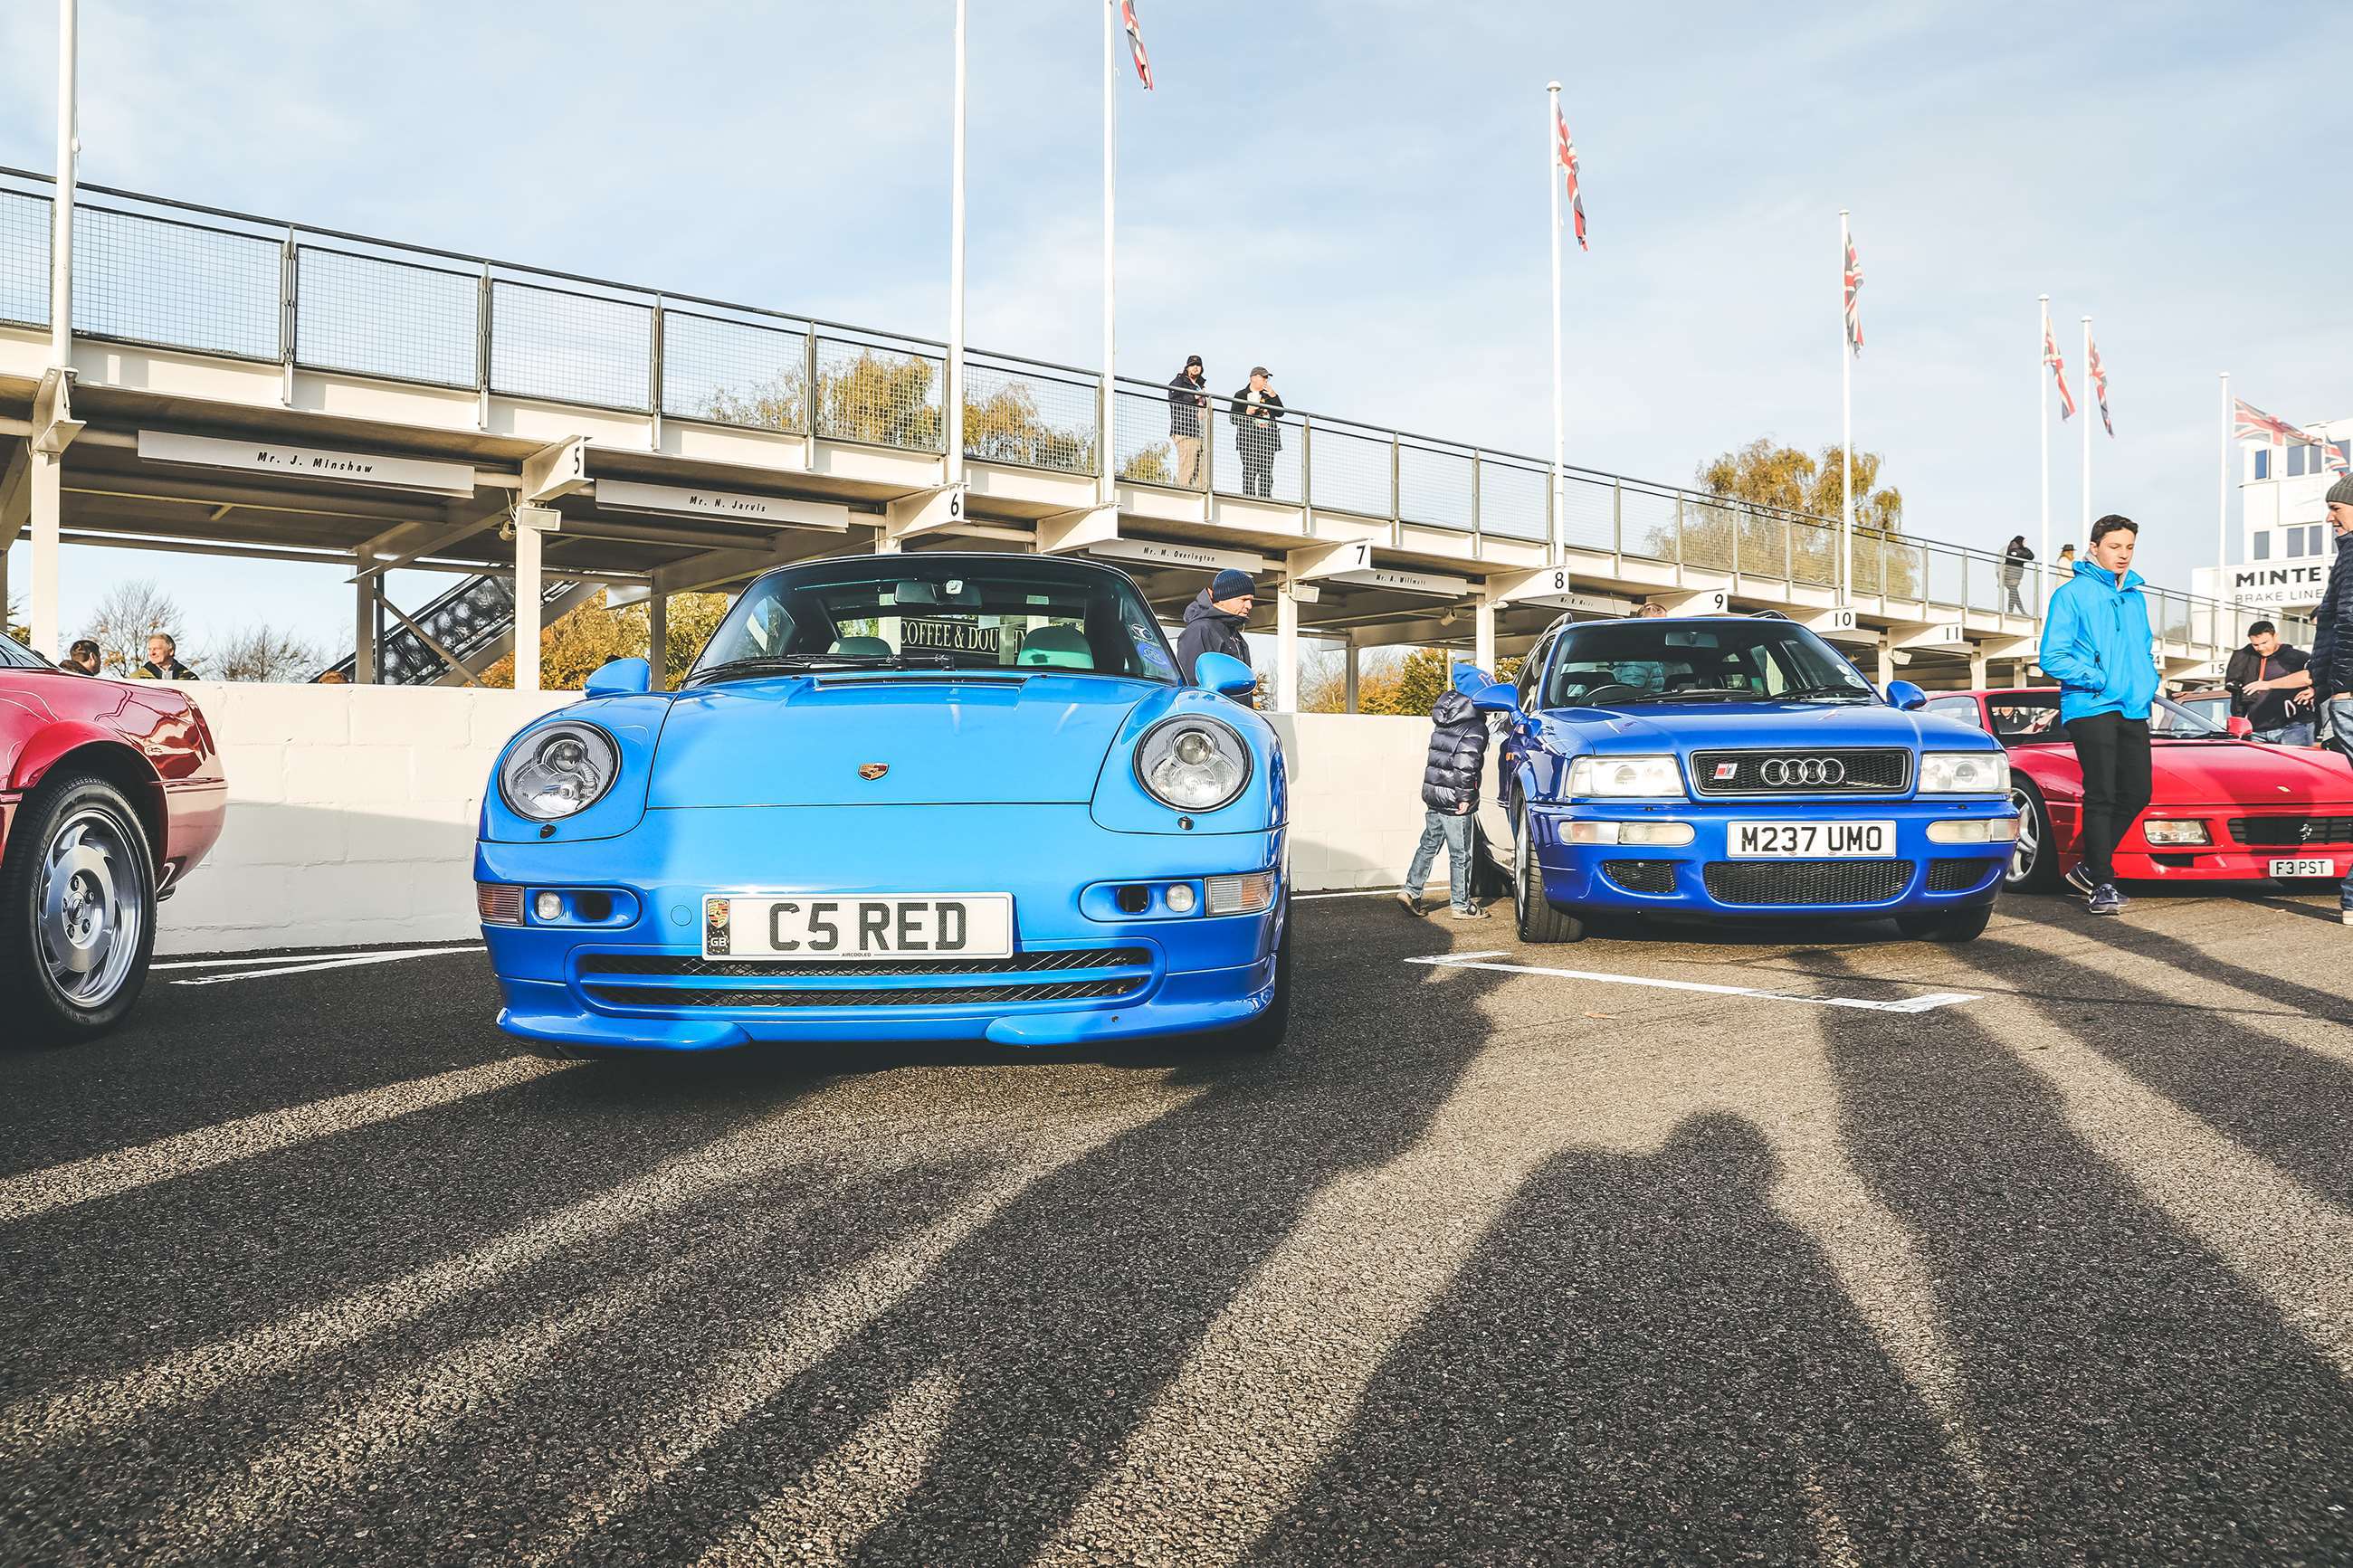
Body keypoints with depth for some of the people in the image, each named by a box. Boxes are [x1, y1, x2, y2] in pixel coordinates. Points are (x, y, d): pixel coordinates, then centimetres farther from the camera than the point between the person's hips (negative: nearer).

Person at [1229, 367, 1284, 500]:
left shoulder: (1268, 395, 17)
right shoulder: (1241, 395, 6)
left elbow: (1280, 413, 5)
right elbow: (1233, 419, 2)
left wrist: (1273, 395, -3)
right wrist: (1247, 413, -13)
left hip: (1267, 440, 4)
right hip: (1248, 441, -4)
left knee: (1266, 474, 1)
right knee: (1250, 473, -9)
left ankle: (1265, 500, 4)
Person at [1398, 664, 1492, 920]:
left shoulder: (1444, 719, 10)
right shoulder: (1475, 728, -15)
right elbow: (1466, 764, -22)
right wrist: (1465, 796, -19)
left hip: (1432, 793, 7)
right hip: (1454, 800, -7)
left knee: (1429, 843, 18)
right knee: (1460, 854, 2)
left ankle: (1411, 890, 14)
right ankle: (1461, 906, 10)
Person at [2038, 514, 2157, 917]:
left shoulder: (2136, 596, 19)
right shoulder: (2073, 594, -3)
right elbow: (2052, 657, -9)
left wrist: (2150, 684, 9)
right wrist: (2099, 680, -16)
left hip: (2134, 712, 7)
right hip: (2091, 709, -7)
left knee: (2136, 794, 5)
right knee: (2101, 796, -9)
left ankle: (2089, 868, 19)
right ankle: (2102, 885, -4)